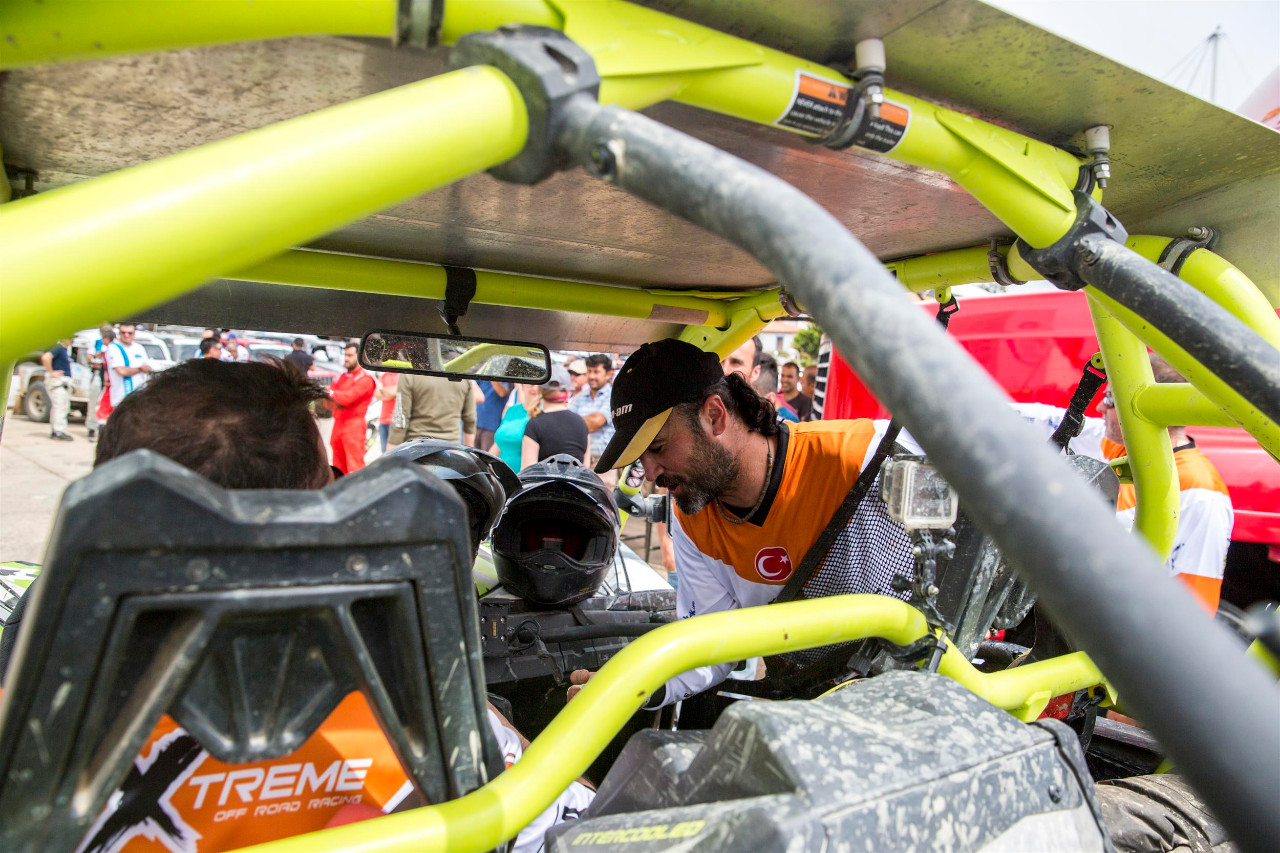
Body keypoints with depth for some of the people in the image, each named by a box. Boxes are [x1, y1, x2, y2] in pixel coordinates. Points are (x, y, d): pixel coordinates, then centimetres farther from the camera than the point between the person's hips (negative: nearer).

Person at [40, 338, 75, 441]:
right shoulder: (58, 348, -14)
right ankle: (59, 432, -10)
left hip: (64, 382, 10)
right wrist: (51, 372, -22)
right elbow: (45, 357, -30)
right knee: (60, 406, -10)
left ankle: (54, 431, 22)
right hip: (57, 382, -10)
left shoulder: (65, 349, 14)